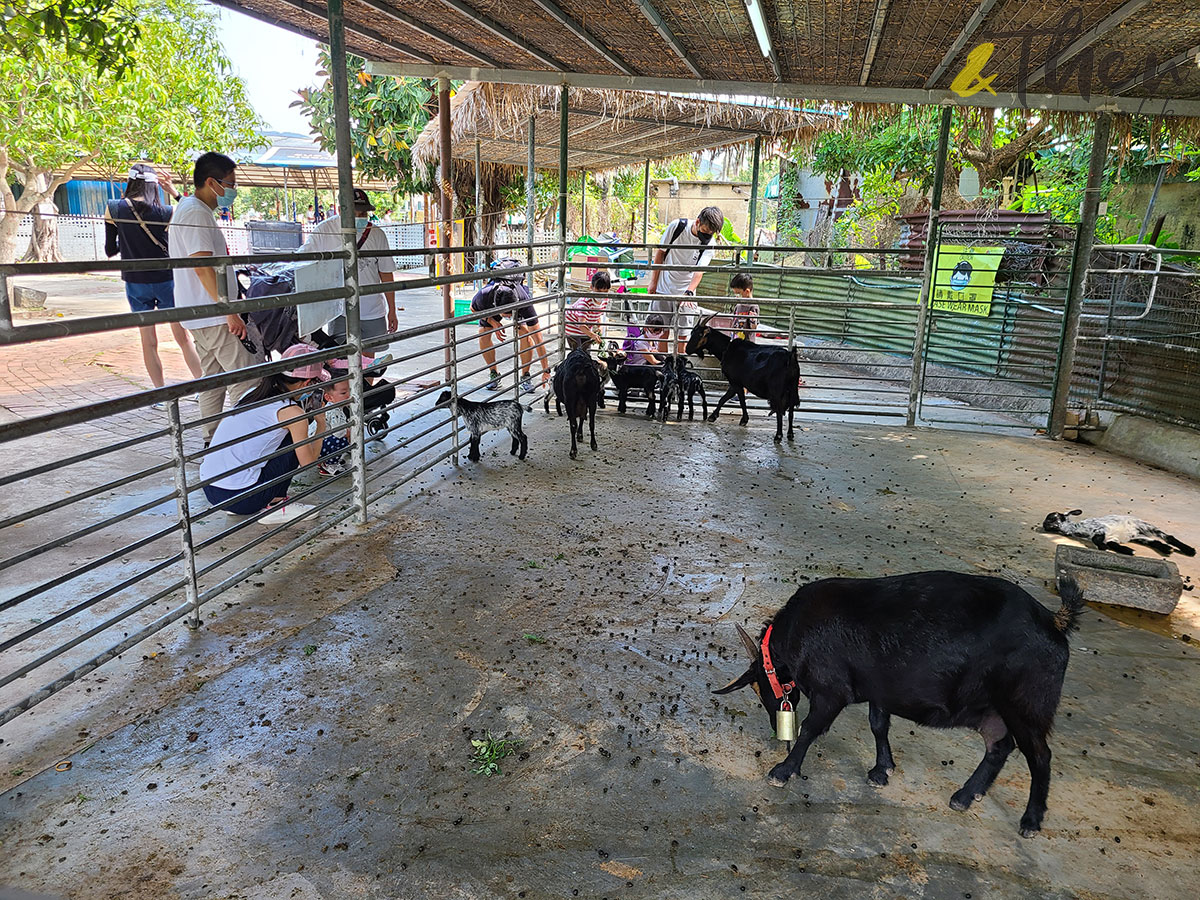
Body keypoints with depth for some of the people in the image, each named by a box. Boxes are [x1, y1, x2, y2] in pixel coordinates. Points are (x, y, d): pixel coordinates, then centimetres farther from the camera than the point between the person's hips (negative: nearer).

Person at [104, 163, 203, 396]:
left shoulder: (113, 209, -4)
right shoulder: (165, 212, -9)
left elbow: (110, 250, 2)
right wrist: (175, 193, 8)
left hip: (135, 284, 1)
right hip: (165, 281, -1)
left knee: (148, 342, 8)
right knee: (183, 338, 7)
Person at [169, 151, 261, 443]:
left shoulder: (188, 209, 19)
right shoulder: (195, 212, -15)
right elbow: (203, 266, -23)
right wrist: (230, 312, -24)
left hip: (202, 317, 11)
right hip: (215, 318, -11)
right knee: (248, 378, -9)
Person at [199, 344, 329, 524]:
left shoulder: (253, 395, 12)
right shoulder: (292, 412, -9)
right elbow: (308, 461, 0)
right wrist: (321, 424, 17)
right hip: (239, 498, -8)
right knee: (294, 442, 5)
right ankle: (275, 506, 7)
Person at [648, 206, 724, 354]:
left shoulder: (709, 243, -9)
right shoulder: (677, 226, -10)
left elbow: (699, 271, -17)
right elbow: (660, 252, -1)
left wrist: (688, 292, -35)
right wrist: (653, 282, 0)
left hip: (685, 291, 0)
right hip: (664, 288, 0)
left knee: (683, 334, -2)